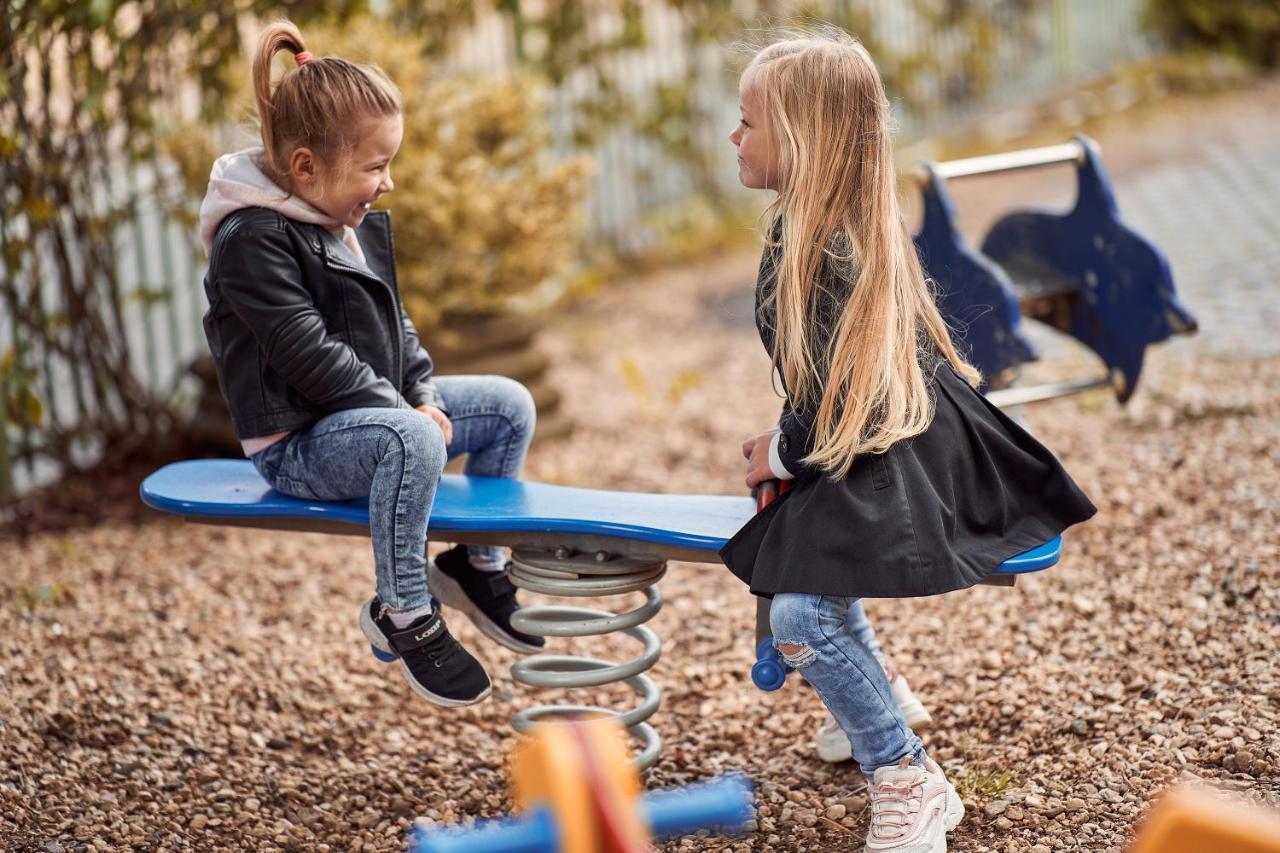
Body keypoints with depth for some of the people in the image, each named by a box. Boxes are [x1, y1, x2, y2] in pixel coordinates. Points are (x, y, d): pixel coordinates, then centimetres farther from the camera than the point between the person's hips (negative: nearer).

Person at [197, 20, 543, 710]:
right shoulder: (252, 239, -20)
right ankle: (403, 615, -21)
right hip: (295, 442, -9)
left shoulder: (361, 225, 10)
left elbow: (394, 322, 16)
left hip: (372, 408, 9)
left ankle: (477, 563, 18)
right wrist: (405, 411, -22)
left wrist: (424, 393, -1)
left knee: (509, 404, 5)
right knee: (412, 442, -37)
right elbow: (308, 353, -24)